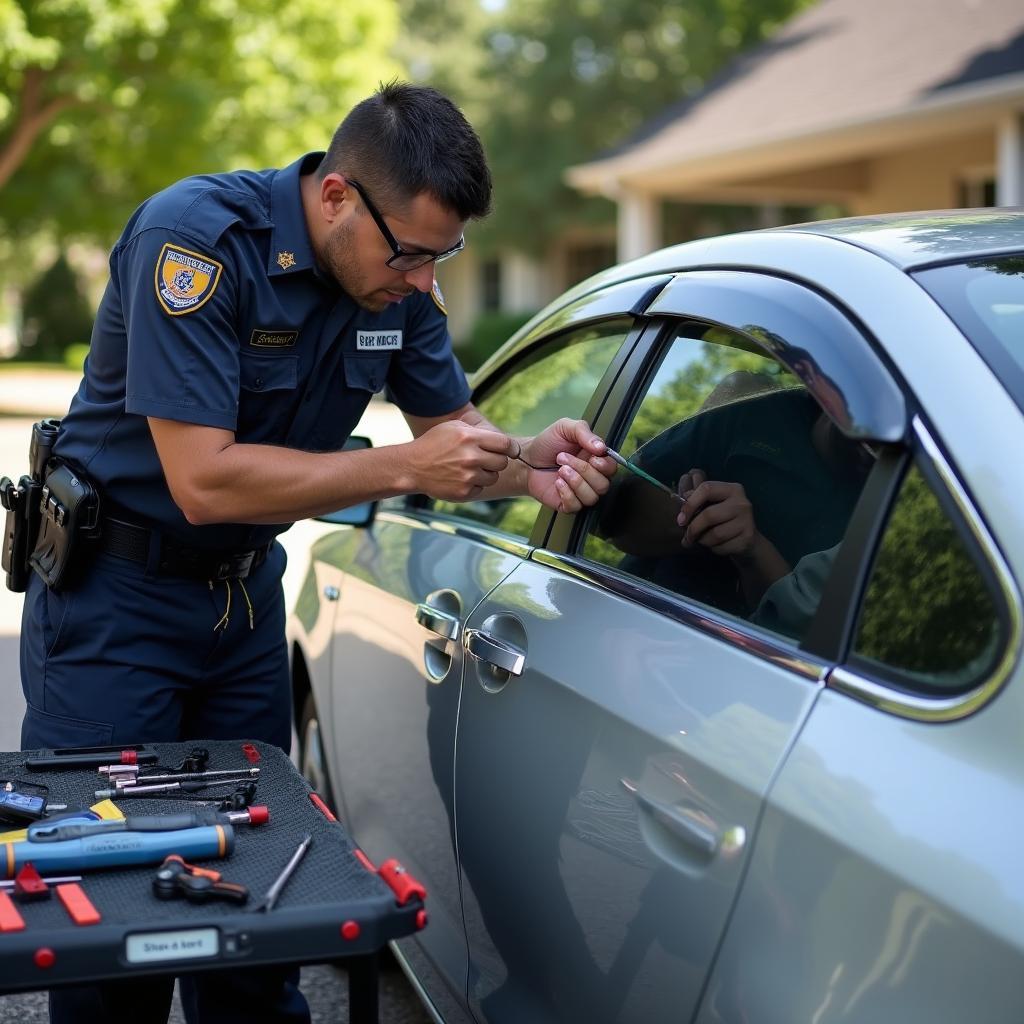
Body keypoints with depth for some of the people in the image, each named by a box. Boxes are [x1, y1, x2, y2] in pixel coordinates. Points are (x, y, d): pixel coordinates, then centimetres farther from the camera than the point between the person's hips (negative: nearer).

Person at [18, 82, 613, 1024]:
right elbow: (203, 481, -30)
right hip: (114, 595, -5)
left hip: (246, 591, 6)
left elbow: (451, 432, 5)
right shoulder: (196, 237, -25)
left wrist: (527, 462, -17)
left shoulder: (398, 278, -4)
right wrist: (405, 468, -29)